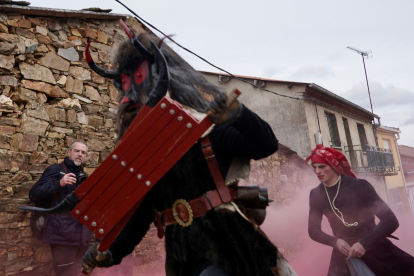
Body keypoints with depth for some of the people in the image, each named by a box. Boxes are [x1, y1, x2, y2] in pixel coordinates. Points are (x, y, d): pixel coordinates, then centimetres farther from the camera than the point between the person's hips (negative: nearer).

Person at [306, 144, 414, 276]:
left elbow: (390, 220, -18)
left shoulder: (359, 186, -15)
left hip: (375, 248, -2)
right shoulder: (316, 195, -6)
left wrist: (365, 243, -30)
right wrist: (335, 242, -18)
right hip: (344, 255, 2)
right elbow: (313, 230, 0)